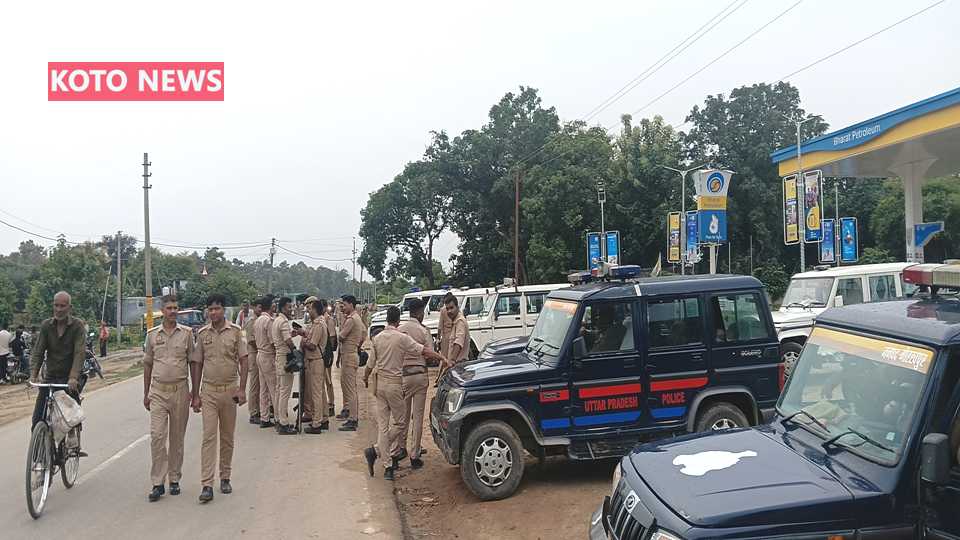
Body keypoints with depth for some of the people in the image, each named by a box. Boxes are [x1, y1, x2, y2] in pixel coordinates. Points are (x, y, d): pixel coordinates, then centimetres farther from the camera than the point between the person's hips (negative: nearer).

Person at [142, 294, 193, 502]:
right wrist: (146, 393, 10)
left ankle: (174, 479, 19)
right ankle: (157, 483, 0)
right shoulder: (152, 334, 5)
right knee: (157, 436, -6)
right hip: (158, 391, 0)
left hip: (180, 391, 0)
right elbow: (148, 365, 12)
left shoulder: (187, 333, 3)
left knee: (177, 438, 8)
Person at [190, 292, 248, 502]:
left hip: (230, 390, 0)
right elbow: (197, 364, 7)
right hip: (208, 391, 0)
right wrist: (196, 395, 4)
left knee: (227, 437, 9)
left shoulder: (235, 331, 0)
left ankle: (225, 478, 22)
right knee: (209, 436, -6)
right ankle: (207, 485, -7)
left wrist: (242, 389, -6)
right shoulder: (202, 334, 3)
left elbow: (243, 360, 1)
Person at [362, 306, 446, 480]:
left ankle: (388, 466, 8)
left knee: (383, 425, 6)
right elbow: (423, 351, -15)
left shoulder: (377, 338, 3)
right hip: (394, 384, -5)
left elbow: (371, 363, 7)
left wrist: (366, 377, 25)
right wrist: (442, 358, -13)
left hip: (380, 383, 5)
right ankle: (375, 451, -2)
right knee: (399, 422, 10)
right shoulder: (402, 338, -11)